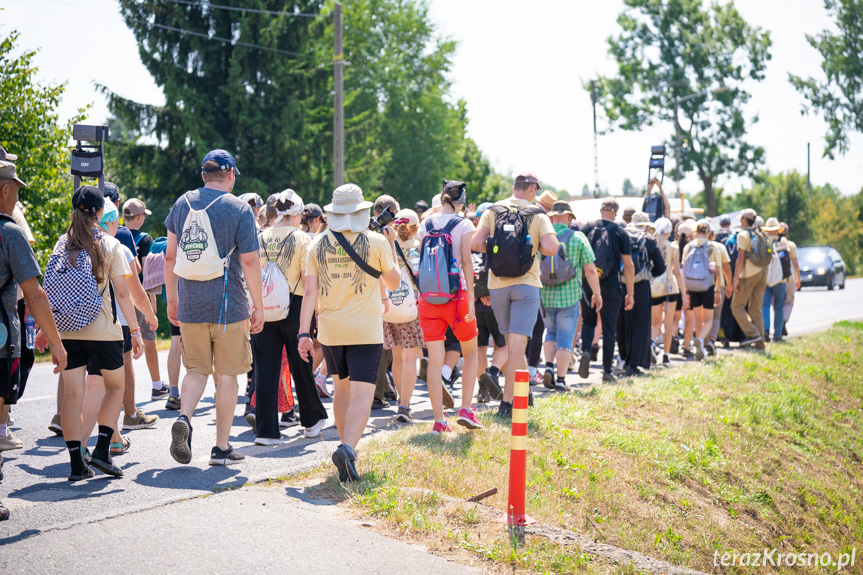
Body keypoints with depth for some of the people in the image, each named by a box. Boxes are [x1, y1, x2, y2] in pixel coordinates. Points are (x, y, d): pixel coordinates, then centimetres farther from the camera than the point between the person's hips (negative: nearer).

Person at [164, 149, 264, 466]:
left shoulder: (182, 203, 7)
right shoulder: (239, 208, -5)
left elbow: (170, 256, 10)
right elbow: (250, 262, -8)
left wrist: (172, 299, 18)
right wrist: (258, 306, -2)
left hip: (190, 306, 3)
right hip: (229, 306, -3)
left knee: (197, 369, 15)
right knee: (226, 375, 6)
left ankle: (184, 417, -12)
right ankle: (221, 448, 10)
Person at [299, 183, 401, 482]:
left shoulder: (318, 244, 3)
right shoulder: (376, 242, -4)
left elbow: (310, 291, -2)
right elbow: (394, 282, 7)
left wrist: (304, 333, -2)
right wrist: (390, 246, 18)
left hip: (330, 330, 4)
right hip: (365, 331, -4)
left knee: (342, 389, 22)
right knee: (361, 394, -8)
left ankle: (346, 445, 31)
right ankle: (347, 447, -30)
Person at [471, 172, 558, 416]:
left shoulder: (492, 211, 4)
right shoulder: (538, 215, -2)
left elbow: (475, 244, -8)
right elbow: (550, 248, -16)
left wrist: (494, 248, 11)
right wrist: (534, 246, 5)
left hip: (497, 284, 3)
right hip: (526, 284, -3)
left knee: (511, 341, 18)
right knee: (517, 343, -5)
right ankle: (507, 401, -10)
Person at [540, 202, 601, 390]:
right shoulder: (578, 238, -3)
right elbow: (590, 270, -4)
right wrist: (597, 293, 8)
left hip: (545, 296, 2)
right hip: (570, 297, -2)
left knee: (551, 332, 22)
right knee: (565, 338, 7)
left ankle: (549, 367, 5)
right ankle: (560, 379, 5)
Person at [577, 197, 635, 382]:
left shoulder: (587, 229, 3)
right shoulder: (620, 233, -1)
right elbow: (628, 265, -2)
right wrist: (630, 293, 3)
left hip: (588, 284, 2)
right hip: (611, 286, -1)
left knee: (588, 321, 18)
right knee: (609, 328, 6)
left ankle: (585, 351, -10)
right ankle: (607, 371, 8)